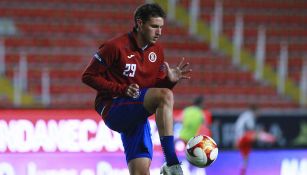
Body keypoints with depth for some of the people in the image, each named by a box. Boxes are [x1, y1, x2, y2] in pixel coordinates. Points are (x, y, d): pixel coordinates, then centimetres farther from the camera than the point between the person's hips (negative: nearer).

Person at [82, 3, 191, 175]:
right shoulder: (116, 47, -11)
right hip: (112, 108, -7)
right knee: (165, 96, -30)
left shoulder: (157, 51, 9)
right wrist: (122, 90, -18)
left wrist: (170, 80, -7)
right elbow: (89, 76, -8)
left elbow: (157, 86, 17)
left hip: (137, 115, 7)